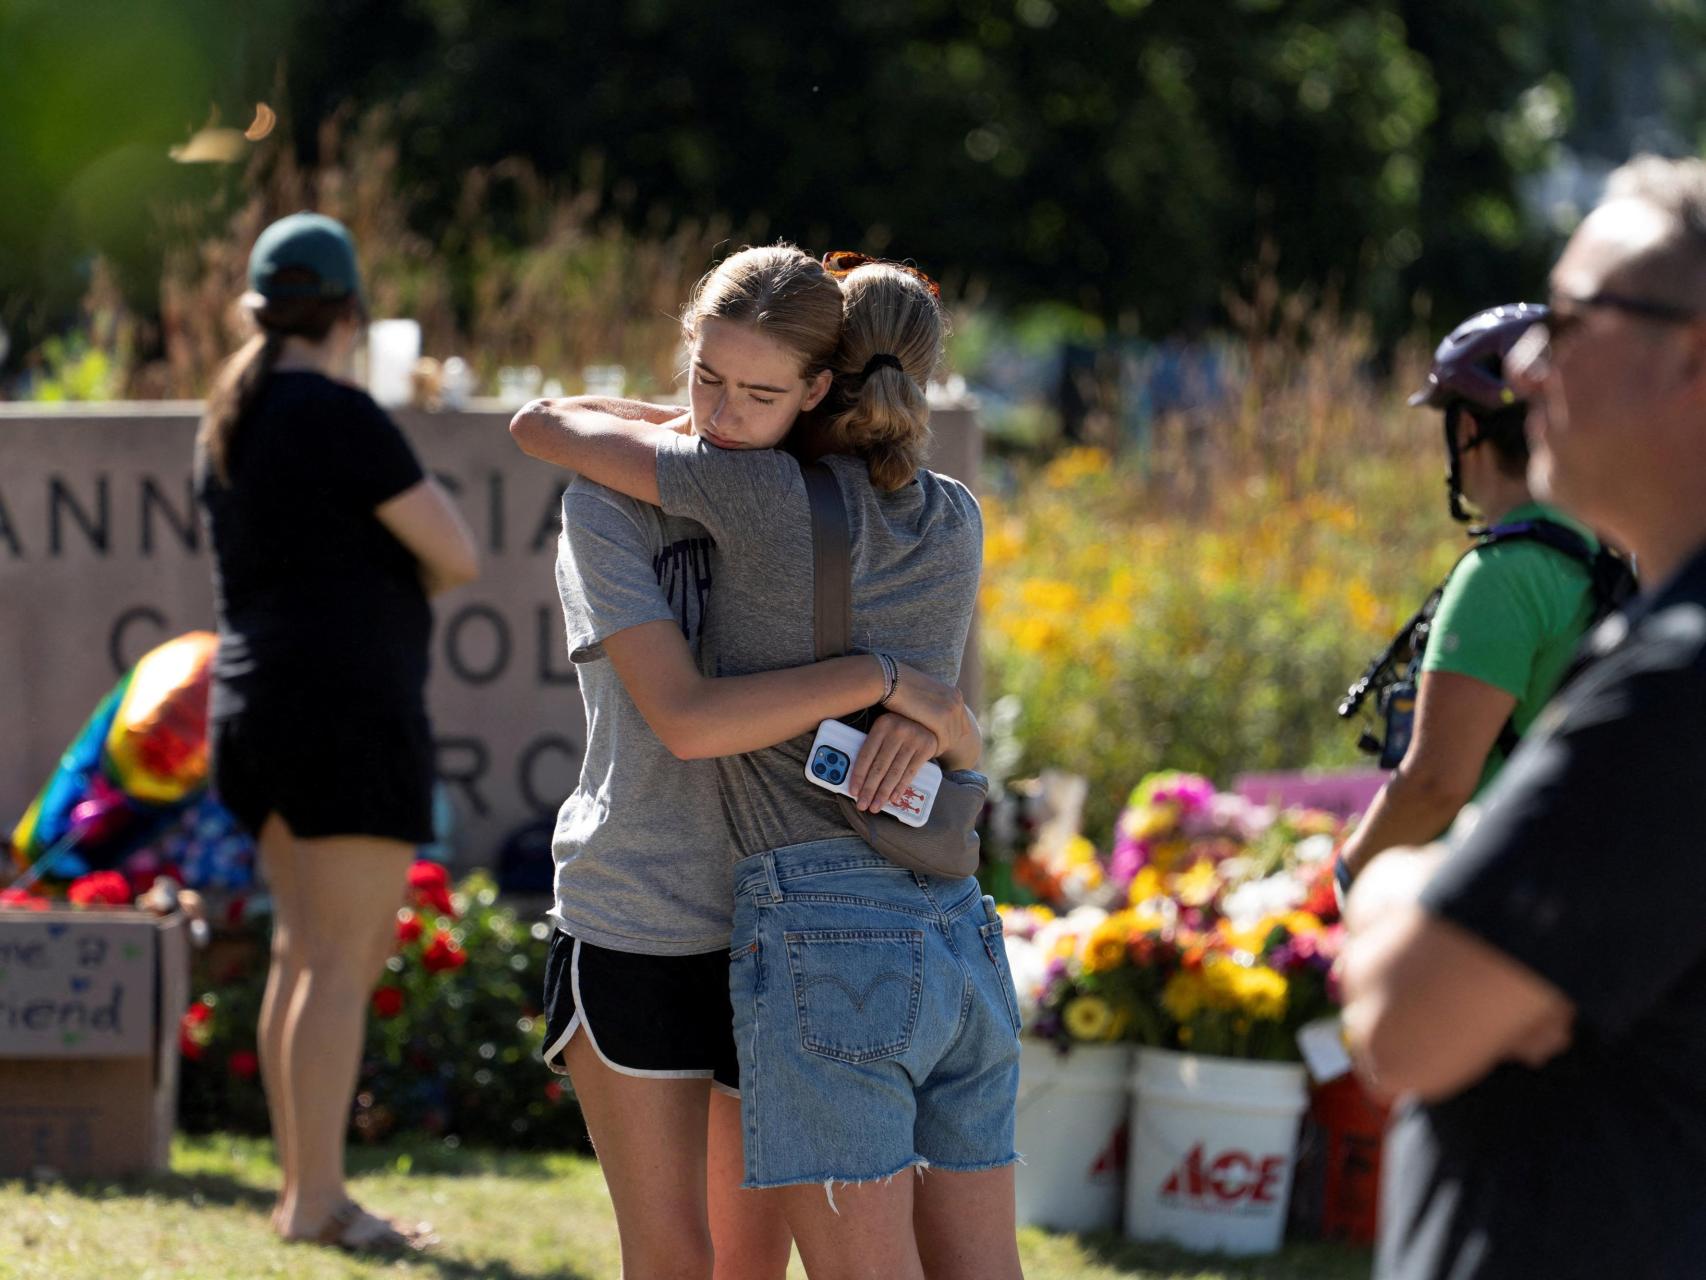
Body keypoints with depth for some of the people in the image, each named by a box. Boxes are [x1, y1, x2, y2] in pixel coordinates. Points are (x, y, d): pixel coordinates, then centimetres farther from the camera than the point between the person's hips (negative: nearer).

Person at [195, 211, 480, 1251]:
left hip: (256, 702, 9)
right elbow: (457, 556, -10)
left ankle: (302, 1190, 16)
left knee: (310, 951, 14)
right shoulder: (340, 416, -13)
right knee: (339, 960, -9)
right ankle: (318, 1201, -11)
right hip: (349, 707, -9)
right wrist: (415, 576, 9)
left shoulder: (230, 425, 14)